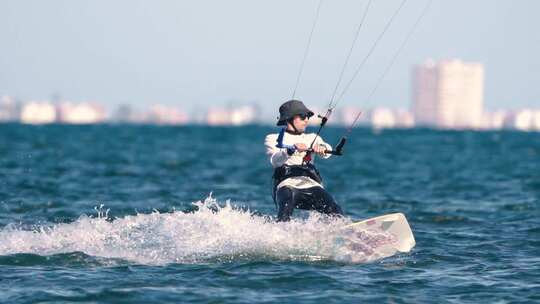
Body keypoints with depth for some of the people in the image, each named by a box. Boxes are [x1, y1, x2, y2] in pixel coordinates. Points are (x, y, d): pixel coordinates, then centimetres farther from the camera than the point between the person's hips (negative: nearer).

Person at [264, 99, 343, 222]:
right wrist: (292, 149, -25)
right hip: (287, 184, -3)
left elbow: (326, 152, 2)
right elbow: (275, 161, -5)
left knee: (335, 211, -23)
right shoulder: (273, 139, 15)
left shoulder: (311, 138, 23)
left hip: (311, 184, 3)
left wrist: (321, 148, -23)